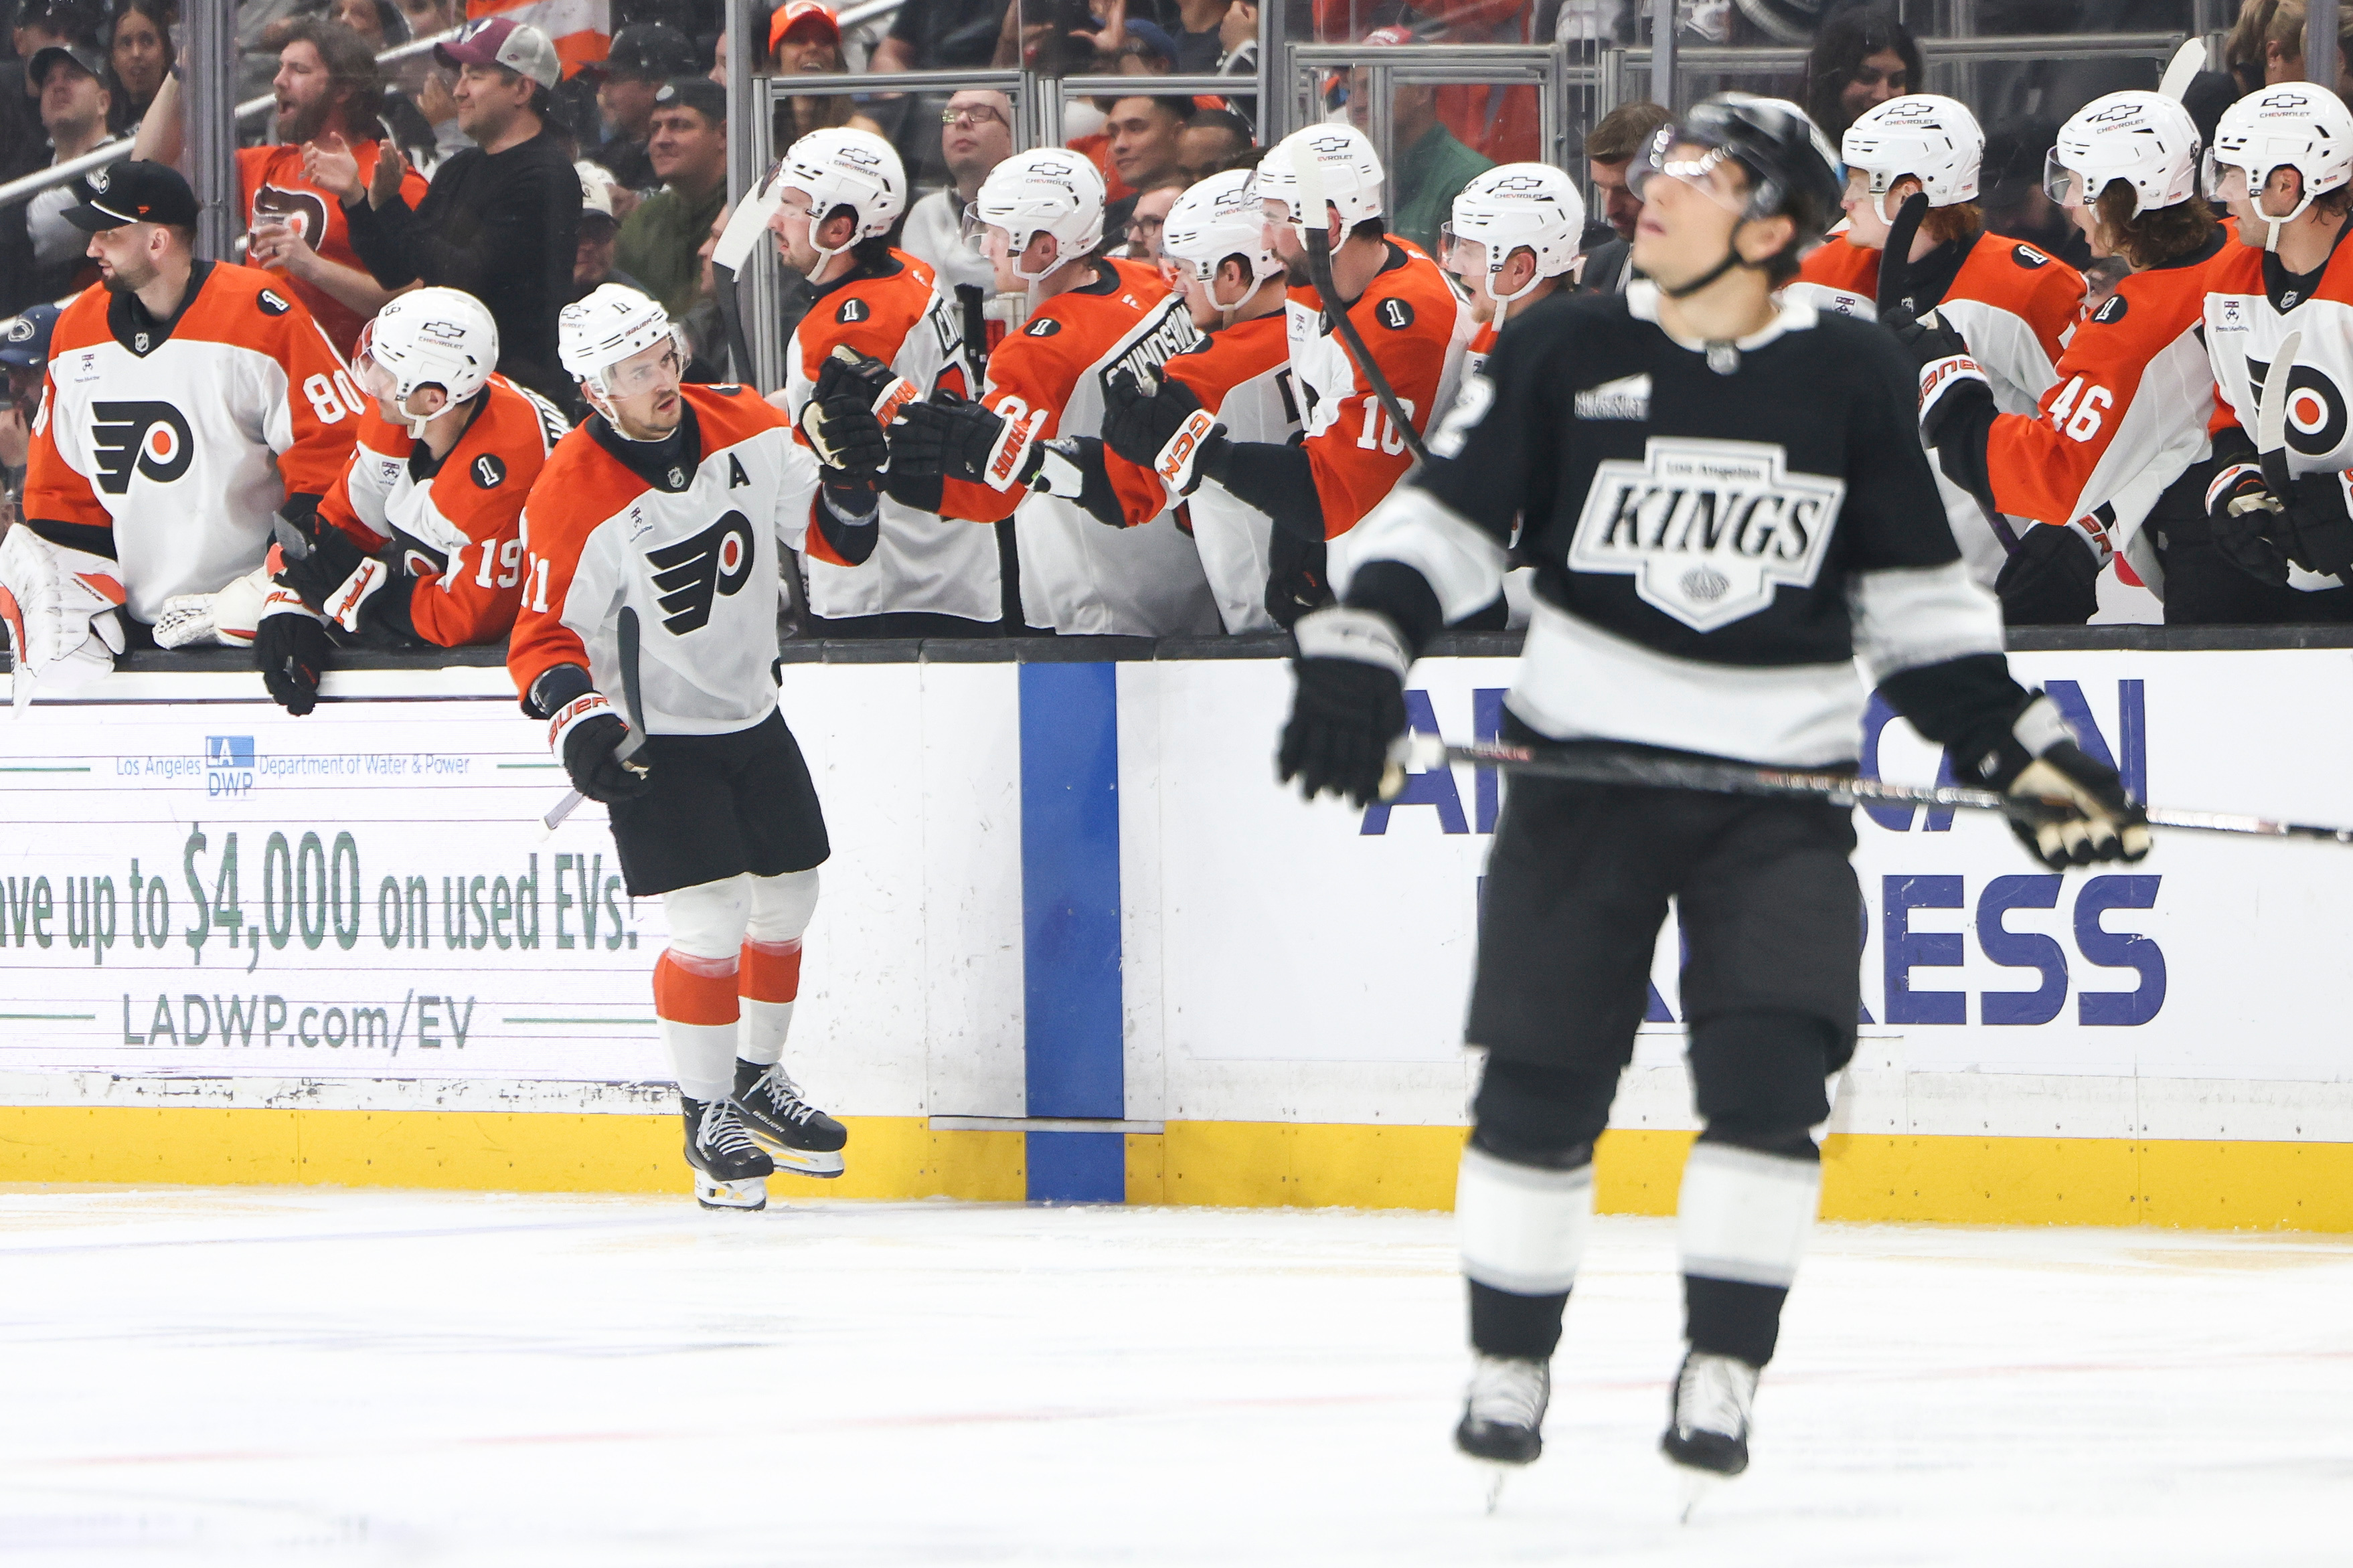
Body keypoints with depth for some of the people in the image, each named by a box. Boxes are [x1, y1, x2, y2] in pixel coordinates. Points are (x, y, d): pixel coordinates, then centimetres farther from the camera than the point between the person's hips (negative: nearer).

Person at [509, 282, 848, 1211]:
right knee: (711, 926, -13)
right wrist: (573, 715, -35)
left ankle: (758, 1081, 35)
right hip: (652, 739, -6)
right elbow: (544, 637, -20)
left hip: (752, 711, 6)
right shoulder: (571, 499, -23)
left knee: (788, 899, 14)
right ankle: (708, 1117, 3)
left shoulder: (746, 428, -7)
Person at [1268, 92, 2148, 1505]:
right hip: (1585, 760, 0)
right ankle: (1509, 1366, 17)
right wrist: (1358, 656, -11)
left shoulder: (1854, 381, 0)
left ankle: (1721, 1376, -4)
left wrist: (2029, 750, 4)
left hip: (1779, 782, 0)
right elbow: (1448, 516, 3)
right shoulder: (1566, 352, -2)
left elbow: (1918, 596, 9)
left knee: (1770, 1065, -13)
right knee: (1542, 1074, 0)